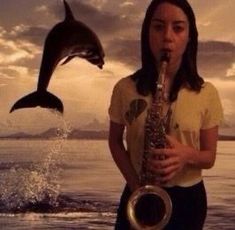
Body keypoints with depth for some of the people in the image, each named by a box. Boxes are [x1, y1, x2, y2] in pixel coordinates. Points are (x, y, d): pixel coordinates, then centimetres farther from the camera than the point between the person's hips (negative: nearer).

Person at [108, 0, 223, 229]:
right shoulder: (125, 88, -7)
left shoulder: (206, 93, -7)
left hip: (188, 198, 1)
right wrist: (134, 181, -12)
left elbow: (209, 157, -1)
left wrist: (187, 154, -23)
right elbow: (115, 141, 4)